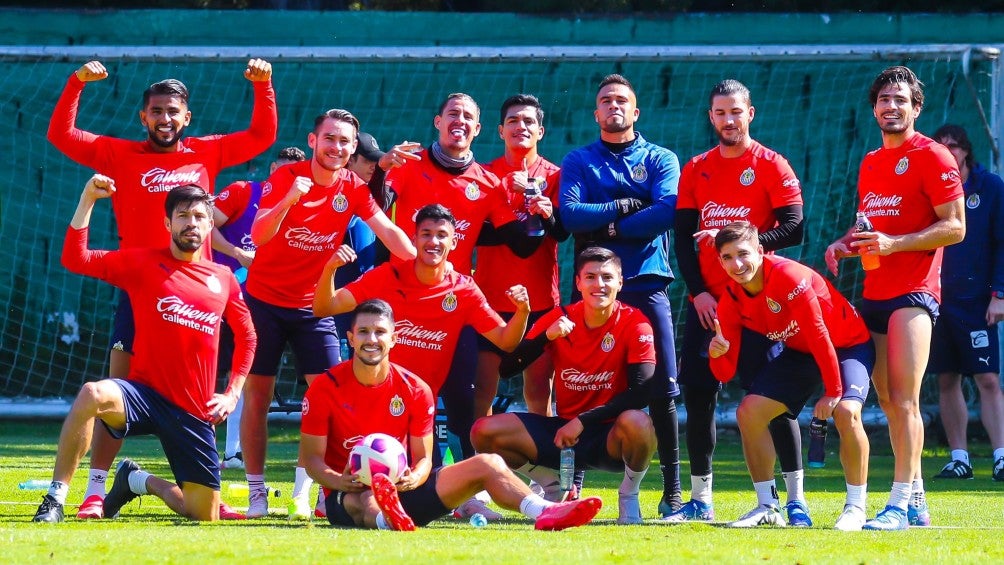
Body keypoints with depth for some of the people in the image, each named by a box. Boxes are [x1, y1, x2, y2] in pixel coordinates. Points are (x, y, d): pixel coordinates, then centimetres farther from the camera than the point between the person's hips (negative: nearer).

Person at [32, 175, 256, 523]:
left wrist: (232, 394, 10)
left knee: (205, 517, 0)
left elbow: (247, 337, 21)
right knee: (91, 394, -38)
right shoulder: (143, 263, 2)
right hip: (144, 394, -3)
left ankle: (139, 481, 31)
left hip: (195, 413, 3)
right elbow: (74, 258, -7)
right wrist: (89, 198, -14)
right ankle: (55, 498, -26)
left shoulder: (223, 279, 9)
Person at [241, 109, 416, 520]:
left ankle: (302, 492, -7)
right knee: (257, 397, 0)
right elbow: (259, 237, -22)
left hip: (314, 305, 2)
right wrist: (288, 200, -39)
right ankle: (256, 492, 7)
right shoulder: (285, 177, -12)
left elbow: (388, 232, -8)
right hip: (264, 298, -2)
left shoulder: (353, 189, -3)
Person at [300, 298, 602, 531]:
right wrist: (339, 481, -29)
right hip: (350, 494, -5)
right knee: (365, 502, -44)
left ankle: (544, 513, -34)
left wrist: (414, 478, -20)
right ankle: (385, 520, -83)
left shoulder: (415, 389, 2)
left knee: (487, 464, -9)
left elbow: (423, 457, 5)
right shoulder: (325, 389, -8)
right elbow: (312, 458, -7)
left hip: (400, 487, 5)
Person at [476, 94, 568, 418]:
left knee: (539, 390, -1)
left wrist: (547, 216, -26)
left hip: (541, 297, 0)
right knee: (483, 390, -4)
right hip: (491, 294, 0)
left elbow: (562, 233, -4)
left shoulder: (554, 176, 7)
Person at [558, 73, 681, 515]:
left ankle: (672, 489, 0)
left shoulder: (661, 160, 10)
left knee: (662, 391, -4)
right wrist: (627, 206, -7)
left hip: (647, 285, -1)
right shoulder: (579, 161, 12)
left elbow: (665, 212, -8)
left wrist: (607, 228, -9)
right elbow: (569, 214, -5)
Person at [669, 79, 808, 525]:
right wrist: (697, 291, -4)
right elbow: (682, 237, 8)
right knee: (698, 396, 2)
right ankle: (700, 499, 12)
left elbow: (793, 229, -10)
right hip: (707, 299, 4)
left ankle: (796, 498, -5)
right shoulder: (695, 170, 11)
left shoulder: (771, 166, -1)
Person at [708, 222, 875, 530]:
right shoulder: (731, 301, -11)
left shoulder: (788, 276, -32)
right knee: (748, 412, -6)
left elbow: (819, 335, -27)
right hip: (799, 353, 7)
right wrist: (718, 354, -32)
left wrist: (833, 392, -23)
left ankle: (856, 508, -15)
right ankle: (768, 507, 7)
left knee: (846, 411, -31)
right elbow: (726, 374, -9)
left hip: (846, 345, -7)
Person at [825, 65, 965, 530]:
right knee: (888, 400, 8)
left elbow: (954, 227, -10)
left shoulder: (932, 157, -5)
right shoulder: (869, 164, 20)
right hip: (873, 295, 8)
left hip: (913, 293, -8)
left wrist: (894, 243, -19)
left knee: (904, 399, -14)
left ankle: (900, 505, -18)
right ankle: (915, 499, 15)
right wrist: (845, 245, 8)